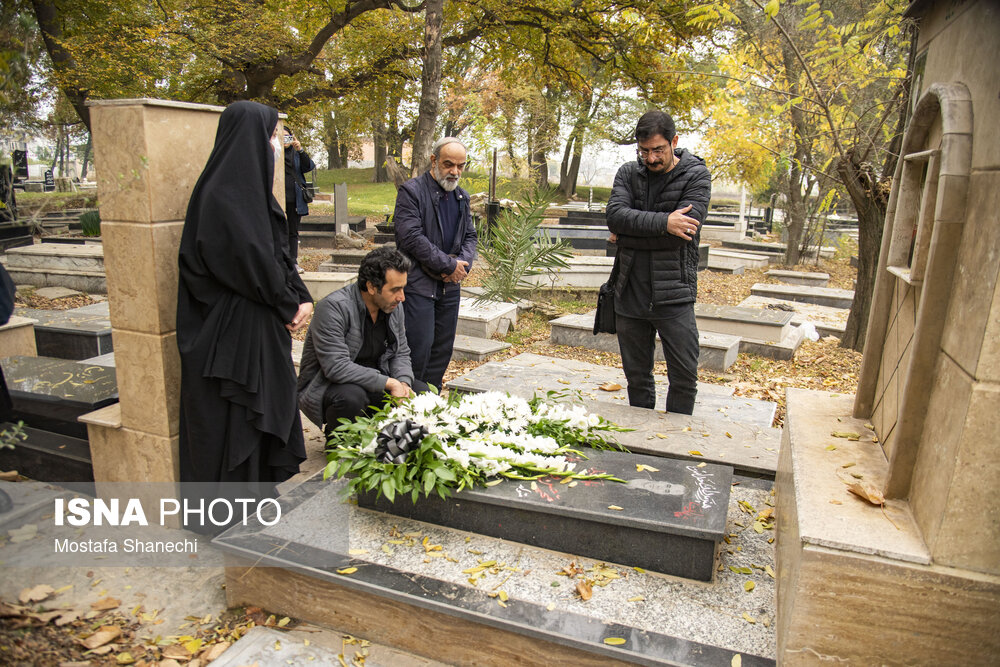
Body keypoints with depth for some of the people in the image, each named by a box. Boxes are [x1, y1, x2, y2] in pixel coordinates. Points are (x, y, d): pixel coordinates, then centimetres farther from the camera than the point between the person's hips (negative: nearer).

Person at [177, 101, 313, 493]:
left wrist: (301, 298, -1)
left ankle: (259, 492, 35)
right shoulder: (223, 196, -19)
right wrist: (290, 307, -9)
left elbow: (277, 254, 12)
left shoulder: (251, 189, 11)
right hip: (232, 332, -10)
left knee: (264, 413, 19)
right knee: (233, 421, 2)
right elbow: (254, 262, -22)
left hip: (263, 329, 10)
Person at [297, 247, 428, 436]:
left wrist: (403, 382, -14)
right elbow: (336, 367, -31)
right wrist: (388, 383, -30)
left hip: (374, 383, 7)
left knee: (421, 391, -10)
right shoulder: (333, 307, -23)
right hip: (326, 388, -6)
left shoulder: (394, 307, -1)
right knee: (351, 397, -37)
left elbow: (401, 353, 8)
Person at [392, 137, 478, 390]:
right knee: (419, 347, -8)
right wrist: (449, 264, -14)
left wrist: (463, 263, -4)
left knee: (443, 349, 11)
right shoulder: (411, 191, -8)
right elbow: (411, 237, -17)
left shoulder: (462, 196, 15)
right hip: (418, 284, -7)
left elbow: (470, 235, 18)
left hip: (450, 284, 7)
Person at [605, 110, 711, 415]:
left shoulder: (696, 175, -2)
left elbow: (684, 230, -16)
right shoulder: (628, 173, 7)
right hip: (630, 295, 3)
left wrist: (628, 236, -10)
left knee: (684, 378, 1)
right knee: (637, 376, 14)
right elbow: (615, 215, -11)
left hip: (674, 295, -3)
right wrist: (662, 223, -21)